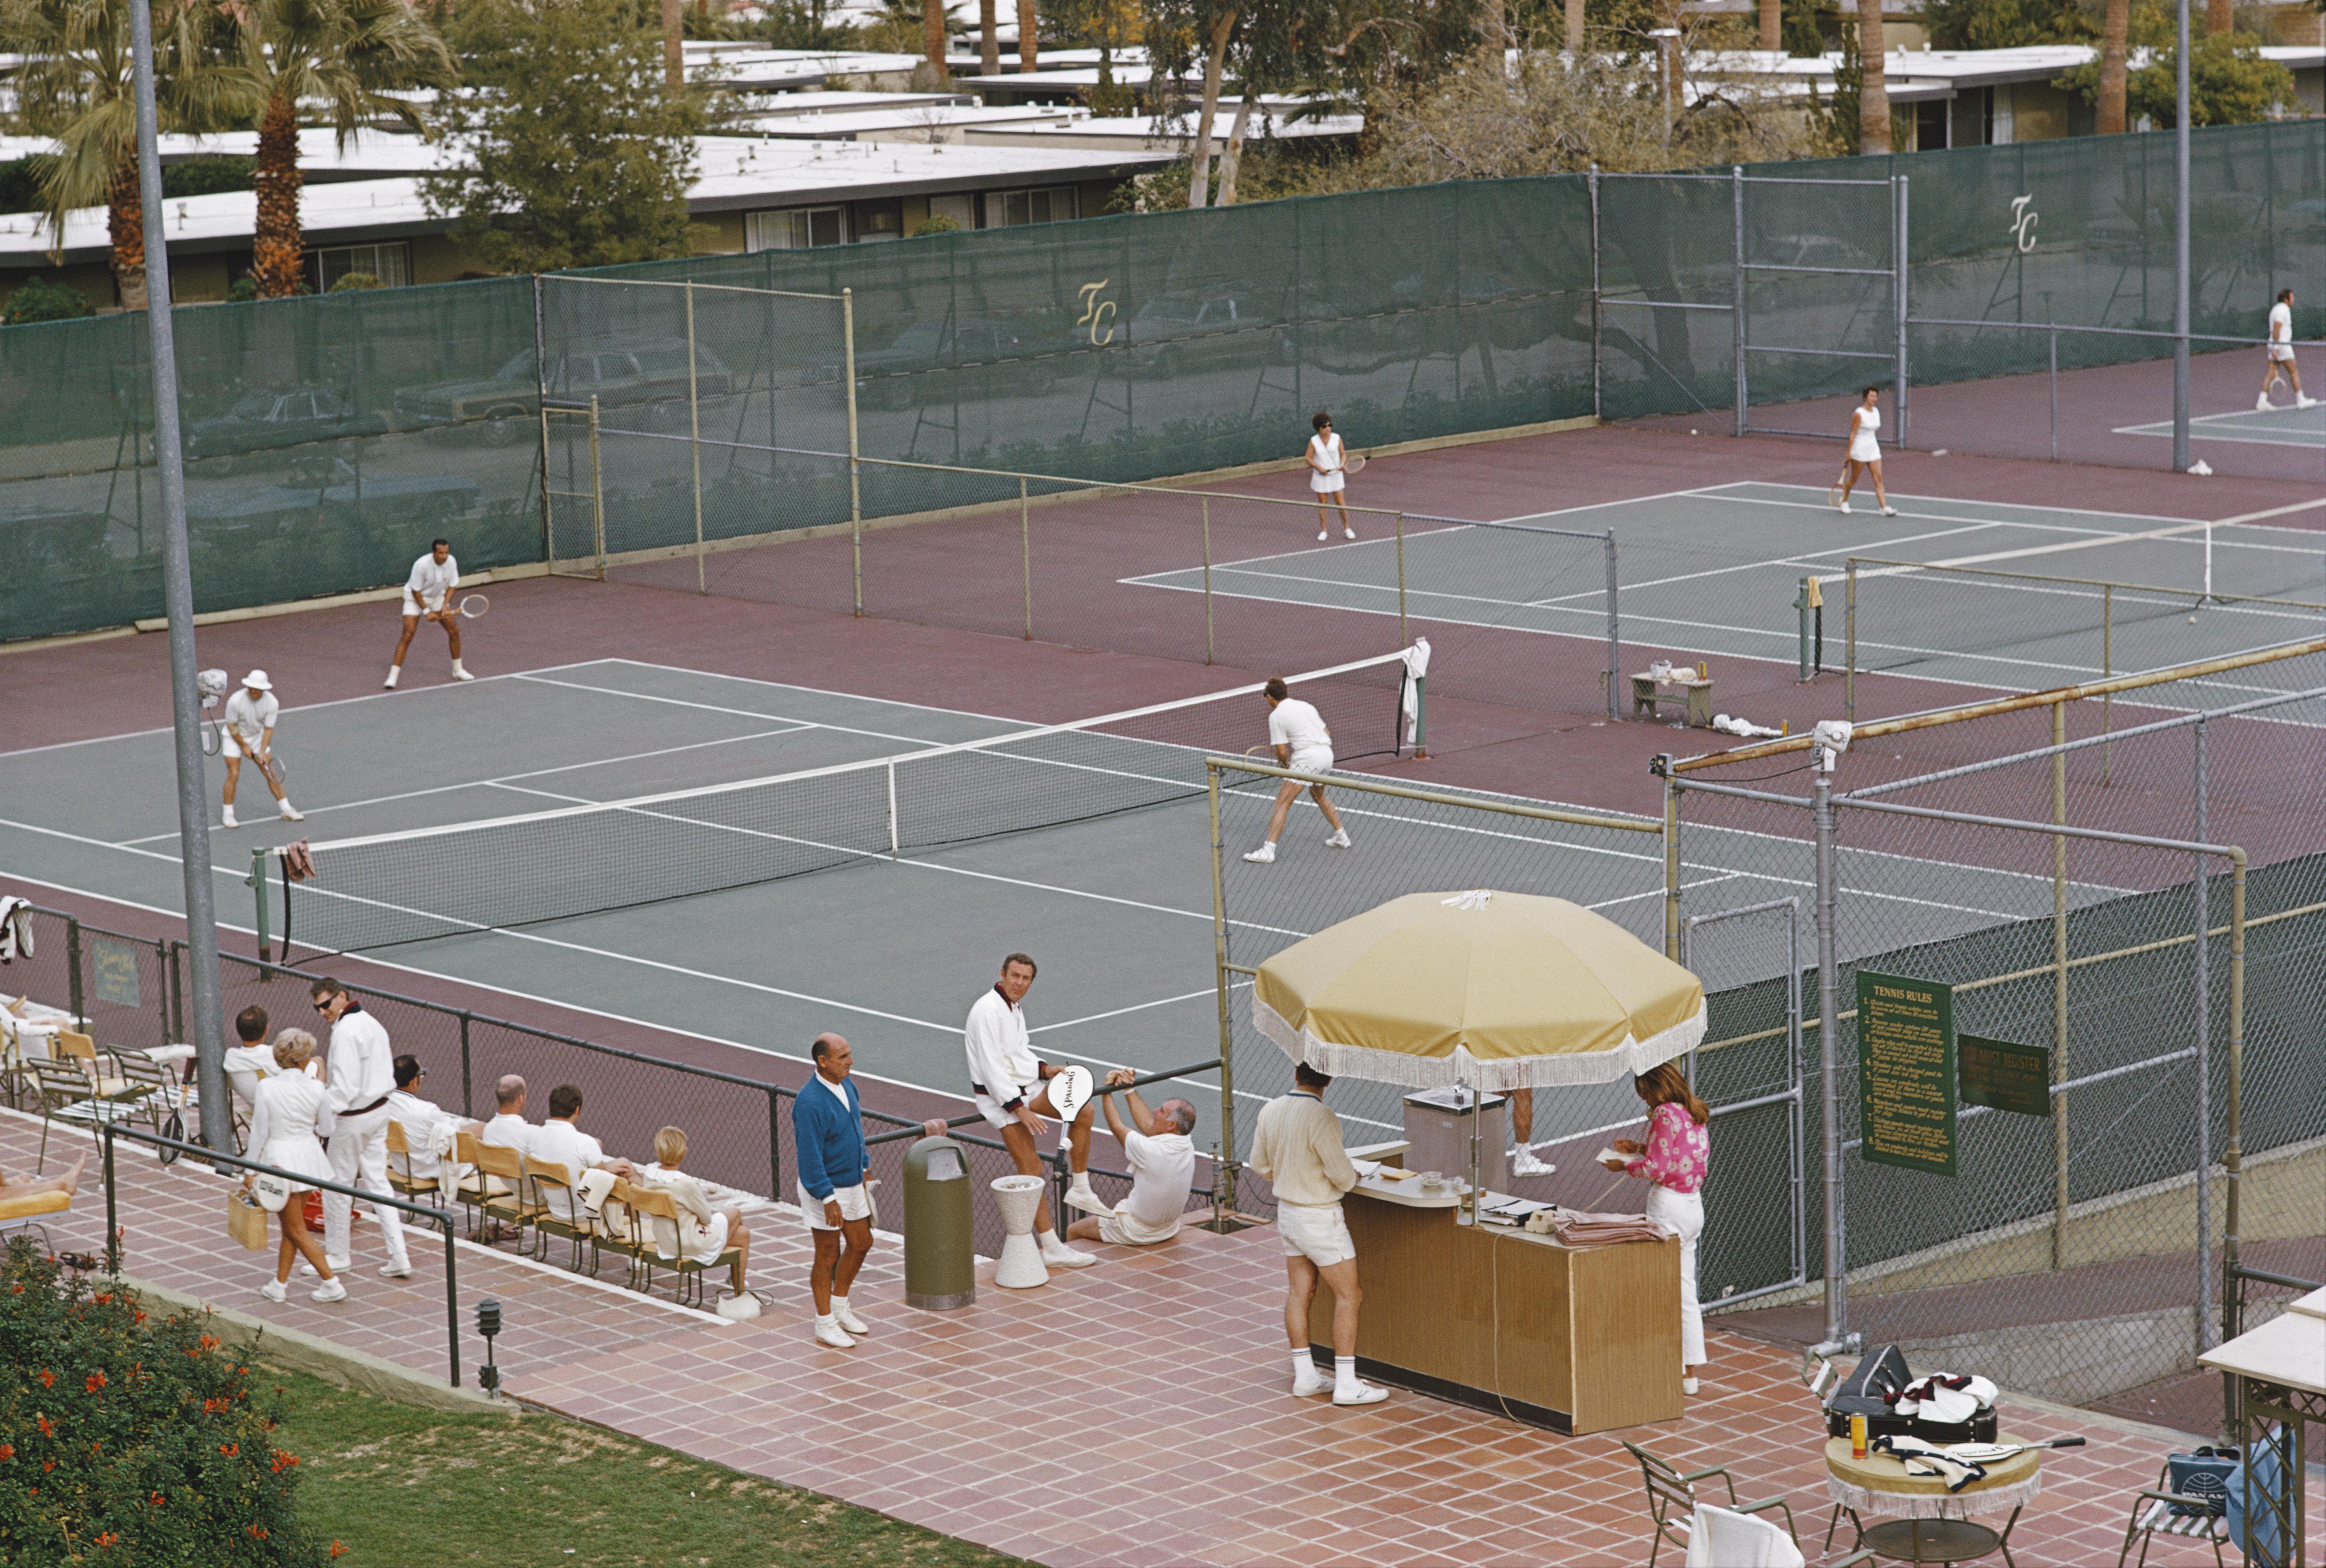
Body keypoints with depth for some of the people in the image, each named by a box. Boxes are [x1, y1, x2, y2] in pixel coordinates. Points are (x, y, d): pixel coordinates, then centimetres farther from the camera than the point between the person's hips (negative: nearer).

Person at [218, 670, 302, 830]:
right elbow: (232, 726, -15)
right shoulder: (236, 701, -28)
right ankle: (228, 816, -1)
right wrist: (244, 746, -12)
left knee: (271, 773, 2)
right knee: (234, 775, -12)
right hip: (234, 738, -3)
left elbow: (268, 729, -13)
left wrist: (262, 753, -21)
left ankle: (286, 810, 13)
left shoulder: (271, 703, -21)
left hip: (257, 737, 3)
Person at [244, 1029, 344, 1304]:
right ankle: (280, 1283, 24)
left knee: (296, 1229, 6)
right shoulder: (316, 1090, -9)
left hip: (280, 1159, -4)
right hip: (309, 1155, 4)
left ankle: (333, 1283, 4)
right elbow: (327, 1130, 3)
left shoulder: (267, 1087, -17)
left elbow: (259, 1133, -12)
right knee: (291, 1224, 18)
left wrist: (250, 1171, -2)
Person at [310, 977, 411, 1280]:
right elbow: (388, 1076, 14)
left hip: (352, 1118, -9)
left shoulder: (345, 1031, -21)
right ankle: (399, 1257, 6)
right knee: (377, 1181, 10)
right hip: (379, 1110, 9)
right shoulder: (371, 1023, 9)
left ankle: (336, 1253, 20)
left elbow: (345, 1086, -26)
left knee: (338, 1184, 7)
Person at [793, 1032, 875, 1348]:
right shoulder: (810, 1102, -27)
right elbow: (810, 1155, -26)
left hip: (852, 1182, 9)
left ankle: (840, 1307, 36)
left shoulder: (847, 1085, 1)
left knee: (861, 1244, 17)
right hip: (825, 1189, -9)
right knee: (827, 1257, 3)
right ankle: (825, 1325, 16)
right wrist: (828, 1199, -25)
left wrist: (864, 1167, 19)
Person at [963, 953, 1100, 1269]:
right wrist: (1019, 1108, -26)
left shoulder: (1015, 1008, 11)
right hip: (999, 1097, -9)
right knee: (1031, 1169, -10)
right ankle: (1051, 1249, -7)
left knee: (1082, 1110, 6)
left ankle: (1080, 1190, 14)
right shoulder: (988, 1010, -19)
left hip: (1026, 1087, 9)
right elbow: (991, 1066, -24)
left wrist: (1043, 1069, 2)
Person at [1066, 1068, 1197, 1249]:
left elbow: (1117, 1127, -13)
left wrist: (1107, 1091, -2)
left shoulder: (1150, 1150, -32)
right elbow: (1147, 1125, 5)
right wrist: (1130, 1090, 10)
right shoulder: (1187, 1146, -11)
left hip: (1137, 1232, -8)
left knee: (1073, 1232, 12)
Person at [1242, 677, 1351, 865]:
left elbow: (1282, 752, -5)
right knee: (1318, 796, 32)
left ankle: (1268, 849, -16)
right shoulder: (1306, 706, 18)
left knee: (1282, 804, -6)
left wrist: (1285, 764, 16)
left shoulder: (1276, 716, -3)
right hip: (1327, 754, 7)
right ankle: (1342, 837, 37)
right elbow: (1327, 733, 22)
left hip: (1307, 758, -7)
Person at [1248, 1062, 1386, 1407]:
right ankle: (1347, 1385, 1)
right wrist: (1353, 1176, 0)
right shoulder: (1321, 1118, -24)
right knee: (1348, 1295, 1)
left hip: (1287, 1209, 7)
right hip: (1320, 1218, -7)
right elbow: (1342, 1176, -23)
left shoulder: (1270, 1111, -2)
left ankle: (1305, 1375, 20)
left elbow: (1261, 1165, 9)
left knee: (1300, 1292, 14)